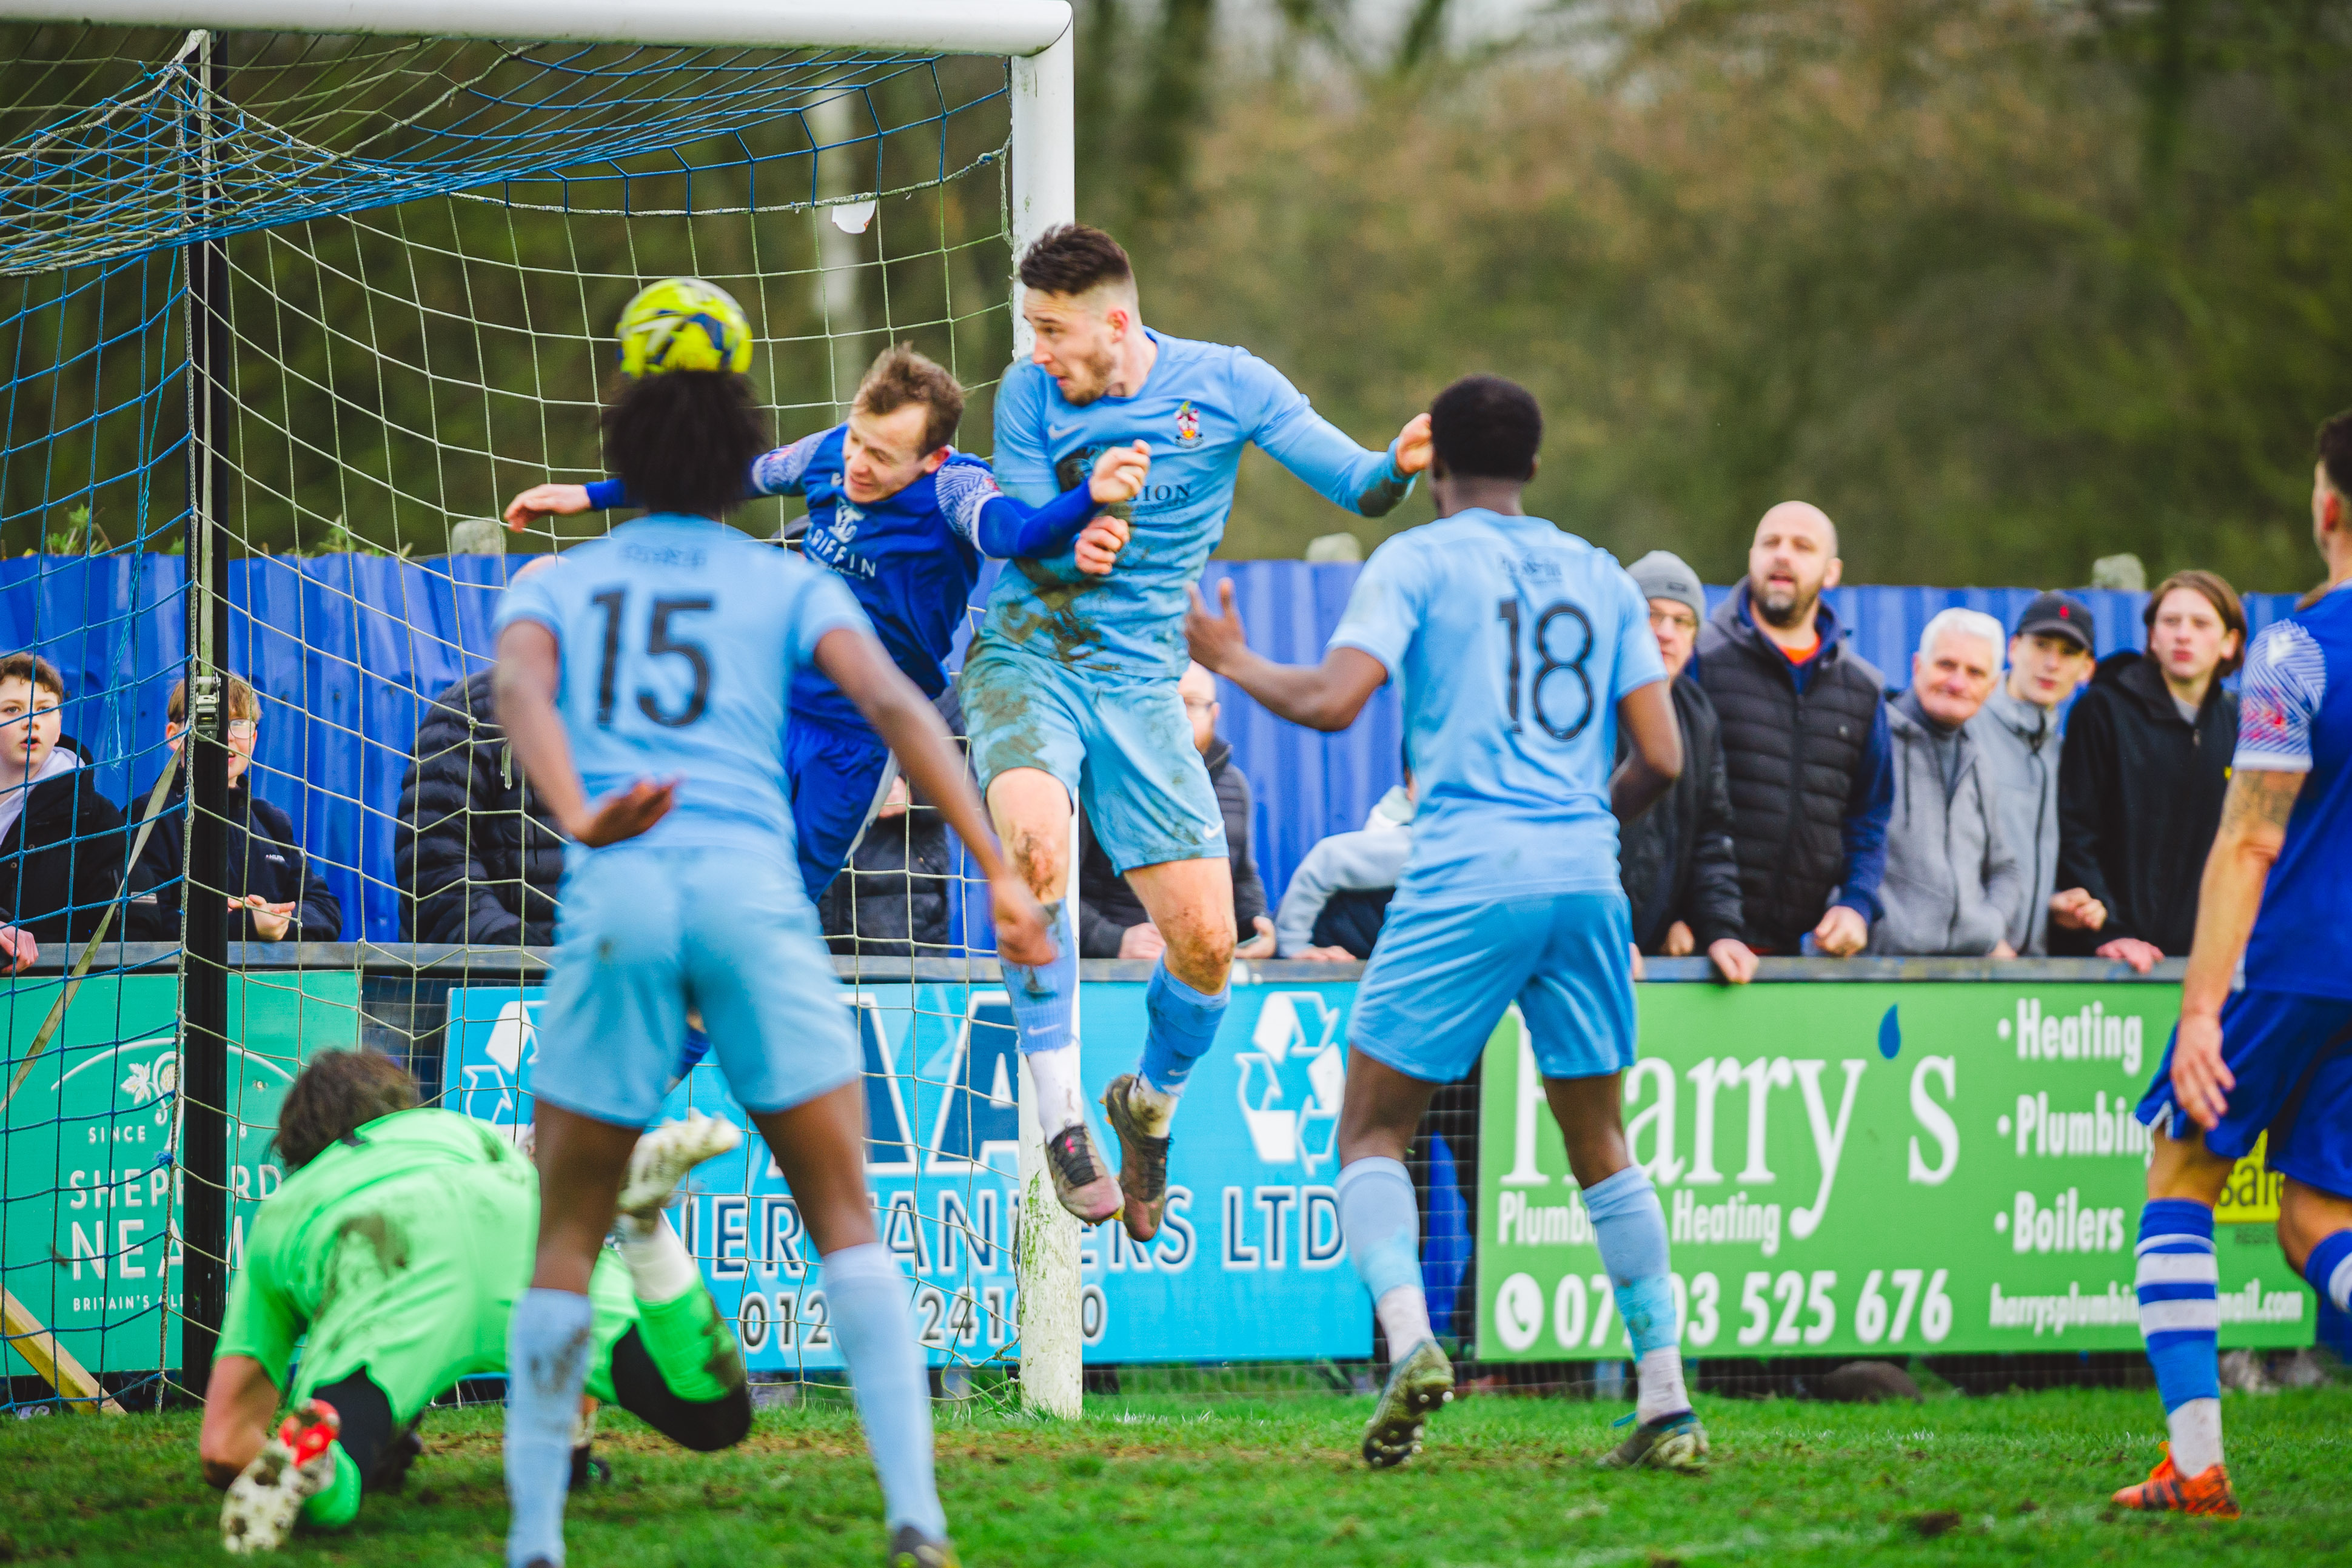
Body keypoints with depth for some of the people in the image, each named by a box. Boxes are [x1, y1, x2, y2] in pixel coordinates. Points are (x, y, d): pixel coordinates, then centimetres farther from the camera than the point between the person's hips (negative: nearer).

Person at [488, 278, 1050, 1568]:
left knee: (566, 1239, 9)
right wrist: (997, 872, -5)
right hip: (753, 890, -1)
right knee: (846, 1221, 5)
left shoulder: (556, 584, 19)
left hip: (615, 895, 1)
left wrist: (579, 818, -22)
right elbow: (892, 705, 0)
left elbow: (521, 688, -4)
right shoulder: (785, 584, 17)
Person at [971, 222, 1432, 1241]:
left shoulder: (1227, 384, -2)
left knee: (1207, 943, -6)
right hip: (1026, 660, -1)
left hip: (1140, 683, 1)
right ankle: (1059, 1114, -27)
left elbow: (1357, 485, -4)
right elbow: (1030, 545, -4)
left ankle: (1148, 1102, 26)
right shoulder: (1030, 395, -1)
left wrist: (1398, 467, -29)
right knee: (1034, 838, -34)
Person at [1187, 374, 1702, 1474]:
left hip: (1466, 878, -4)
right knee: (1600, 1146, 13)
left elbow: (1334, 699, -10)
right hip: (1585, 877, 4)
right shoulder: (1601, 578, 16)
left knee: (1372, 1130, 6)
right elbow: (1660, 758, 10)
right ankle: (1667, 1405, 6)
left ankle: (1409, 1341, -18)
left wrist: (1235, 663, 8)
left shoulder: (1418, 561, 3)